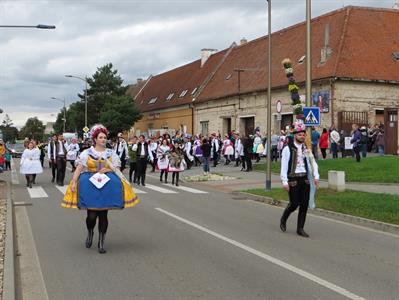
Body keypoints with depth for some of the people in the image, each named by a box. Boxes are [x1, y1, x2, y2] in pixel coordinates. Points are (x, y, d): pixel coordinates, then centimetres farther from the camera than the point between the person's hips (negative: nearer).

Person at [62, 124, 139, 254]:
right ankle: (90, 232, 25)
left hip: (106, 186, 2)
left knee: (103, 215, 1)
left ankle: (101, 242, 13)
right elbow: (78, 169, -3)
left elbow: (116, 170, 8)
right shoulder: (87, 153, 3)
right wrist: (74, 182, -15)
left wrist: (105, 170, -10)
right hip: (90, 186, -2)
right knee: (92, 215, -9)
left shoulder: (111, 153, 9)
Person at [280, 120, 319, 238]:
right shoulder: (288, 149, -5)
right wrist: (285, 182, -12)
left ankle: (300, 228, 13)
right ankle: (283, 220, 25)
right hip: (293, 179, -5)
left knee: (304, 205, 3)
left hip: (305, 179, 5)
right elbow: (284, 166, -7)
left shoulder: (306, 149, 11)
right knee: (294, 203, -4)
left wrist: (316, 176, -2)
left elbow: (313, 163, 12)